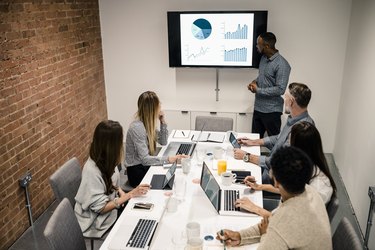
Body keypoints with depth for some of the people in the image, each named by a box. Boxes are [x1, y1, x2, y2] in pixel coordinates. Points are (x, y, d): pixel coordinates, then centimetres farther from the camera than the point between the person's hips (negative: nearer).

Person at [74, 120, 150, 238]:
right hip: (99, 222, -7)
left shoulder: (106, 160, -9)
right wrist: (130, 194, -24)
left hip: (111, 206, 7)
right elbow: (101, 208, -24)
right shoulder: (91, 171, -31)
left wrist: (121, 193, -9)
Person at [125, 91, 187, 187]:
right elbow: (145, 159, -26)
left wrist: (163, 122, -2)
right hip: (137, 171, -7)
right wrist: (168, 159, -35)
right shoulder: (137, 128, -23)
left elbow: (163, 142, 11)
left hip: (146, 166, 7)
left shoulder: (149, 123, 3)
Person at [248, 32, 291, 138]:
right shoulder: (263, 58, 7)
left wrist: (258, 90, -18)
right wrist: (255, 82, 1)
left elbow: (280, 89, -23)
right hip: (258, 108, 8)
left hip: (271, 111, -8)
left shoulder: (281, 65, -19)